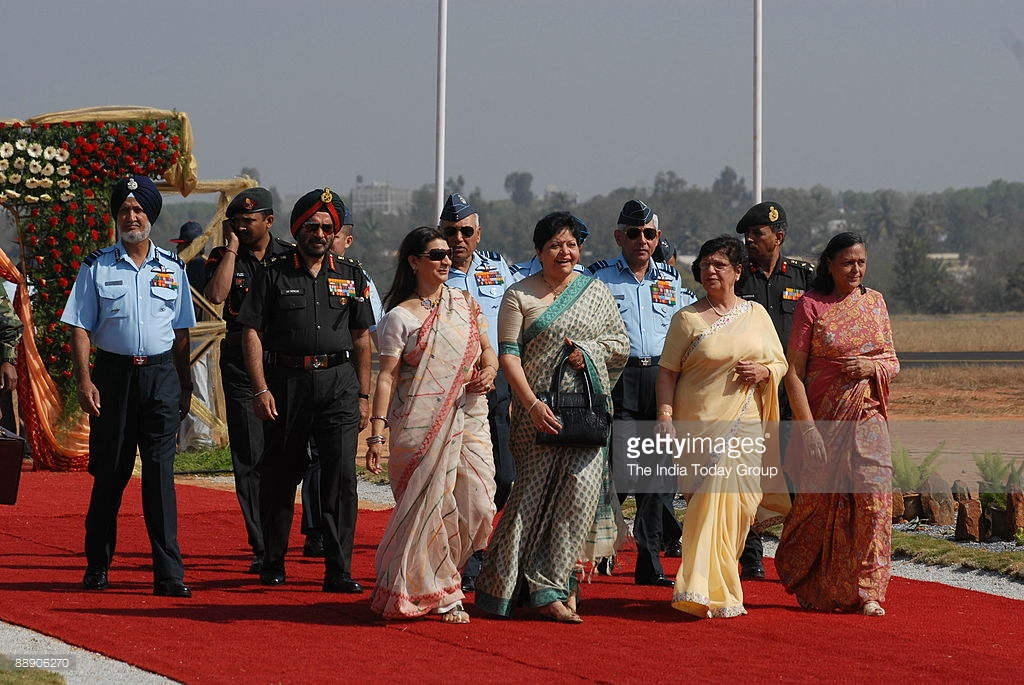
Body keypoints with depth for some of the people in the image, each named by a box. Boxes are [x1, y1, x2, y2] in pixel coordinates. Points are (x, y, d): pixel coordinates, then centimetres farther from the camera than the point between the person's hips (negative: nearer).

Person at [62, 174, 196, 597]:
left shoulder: (173, 268, 10)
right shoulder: (96, 268, 4)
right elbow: (80, 327, 1)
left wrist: (184, 385, 12)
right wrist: (84, 380, -9)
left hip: (161, 376, 1)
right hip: (112, 373, -1)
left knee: (160, 471, -7)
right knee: (109, 471, 5)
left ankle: (169, 573, -10)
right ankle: (97, 566, 18)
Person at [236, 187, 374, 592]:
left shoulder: (350, 277, 13)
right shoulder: (274, 277, 5)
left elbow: (361, 338, 15)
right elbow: (252, 334, 1)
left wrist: (364, 395, 10)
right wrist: (261, 389, -9)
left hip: (339, 382, 1)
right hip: (287, 381, -1)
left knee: (341, 474, -10)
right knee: (280, 475, 5)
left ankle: (338, 570, -9)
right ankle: (273, 563, 21)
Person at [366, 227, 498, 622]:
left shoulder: (465, 304, 16)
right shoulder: (400, 318, 1)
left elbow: (488, 351, 22)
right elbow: (387, 376, -4)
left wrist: (489, 371, -2)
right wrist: (377, 432, -12)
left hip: (468, 418, 4)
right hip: (421, 424, -4)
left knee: (478, 506, -6)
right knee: (431, 504, -8)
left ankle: (438, 580, 13)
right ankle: (436, 594, 4)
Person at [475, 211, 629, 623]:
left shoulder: (595, 291, 13)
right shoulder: (520, 296, 3)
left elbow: (621, 343, 16)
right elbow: (508, 355, -3)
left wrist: (588, 351, -5)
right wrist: (532, 405, -14)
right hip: (539, 410, -3)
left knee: (582, 488, -8)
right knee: (538, 491, -6)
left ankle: (550, 584, 0)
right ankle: (553, 587, 6)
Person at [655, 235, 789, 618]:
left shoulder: (756, 314, 12)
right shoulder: (687, 319, 3)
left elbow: (780, 363, 18)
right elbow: (667, 372, 2)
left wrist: (764, 372, -5)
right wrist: (665, 416, -9)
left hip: (745, 426, 3)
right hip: (699, 426, -3)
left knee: (735, 506, -1)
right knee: (710, 501, -11)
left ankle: (719, 586, 13)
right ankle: (705, 591, -9)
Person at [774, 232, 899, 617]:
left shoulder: (874, 302, 10)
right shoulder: (811, 305, -2)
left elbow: (893, 363, 14)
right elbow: (794, 372, -5)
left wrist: (871, 367, -9)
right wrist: (807, 428, -13)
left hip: (867, 417, 2)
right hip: (824, 420, -2)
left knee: (873, 495, -13)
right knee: (819, 502, 4)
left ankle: (867, 592, -10)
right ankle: (817, 589, 24)